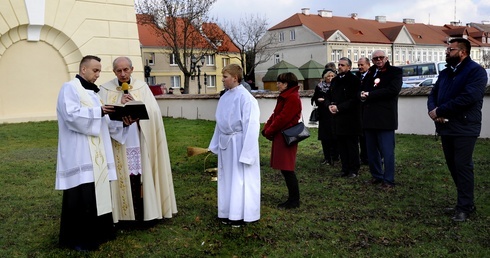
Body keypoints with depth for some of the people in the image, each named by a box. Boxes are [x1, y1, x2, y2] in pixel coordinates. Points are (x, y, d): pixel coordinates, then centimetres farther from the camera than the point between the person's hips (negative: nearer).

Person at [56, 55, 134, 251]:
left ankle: (95, 232, 22)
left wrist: (122, 121, -1)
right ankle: (77, 238, 6)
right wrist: (98, 111, -18)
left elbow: (103, 122, 15)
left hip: (95, 153, 9)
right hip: (79, 154, -9)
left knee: (97, 192, 11)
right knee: (81, 197, -5)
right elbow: (71, 115, -22)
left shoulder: (92, 92, 20)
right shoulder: (70, 88, -6)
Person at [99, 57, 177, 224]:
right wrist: (120, 104, -16)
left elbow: (153, 112, -3)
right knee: (123, 179, -1)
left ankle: (145, 214, 12)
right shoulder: (105, 90, 4)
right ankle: (122, 214, 11)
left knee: (142, 177, 1)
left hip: (139, 143, 1)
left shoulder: (142, 87, 6)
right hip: (118, 145, 0)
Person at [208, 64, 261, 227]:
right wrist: (215, 145, 13)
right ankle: (229, 213, 28)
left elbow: (250, 125, -17)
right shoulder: (225, 97, 6)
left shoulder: (245, 98, -17)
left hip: (239, 143, -8)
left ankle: (241, 215, 17)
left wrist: (246, 152, -18)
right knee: (227, 178, 15)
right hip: (225, 143, 8)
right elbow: (220, 123, 12)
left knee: (240, 179, 4)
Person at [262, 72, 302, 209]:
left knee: (287, 169, -4)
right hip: (280, 137, 10)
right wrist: (266, 128, 3)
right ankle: (293, 199, 21)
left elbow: (283, 118, -20)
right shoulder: (284, 97, 16)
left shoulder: (292, 98, -16)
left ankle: (294, 201, 6)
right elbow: (275, 114, 16)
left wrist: (269, 131, -10)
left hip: (286, 138, -10)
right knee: (285, 169, 12)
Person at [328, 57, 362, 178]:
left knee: (352, 145, 1)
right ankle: (345, 168, 19)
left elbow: (354, 100, -15)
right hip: (338, 119, 7)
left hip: (350, 119, -6)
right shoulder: (334, 80, 15)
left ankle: (354, 169, 10)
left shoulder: (354, 80, -8)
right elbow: (330, 96, 20)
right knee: (341, 145, 10)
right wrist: (330, 105, -1)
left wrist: (339, 107, -16)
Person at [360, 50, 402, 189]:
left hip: (385, 117, -6)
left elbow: (393, 89, -15)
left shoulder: (395, 72, 0)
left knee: (387, 151, -4)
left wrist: (370, 94, -14)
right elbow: (362, 88, 20)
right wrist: (362, 94, -6)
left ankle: (388, 180, 3)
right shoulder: (370, 73, 18)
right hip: (369, 117, 6)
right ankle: (376, 176, 25)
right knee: (371, 150, 12)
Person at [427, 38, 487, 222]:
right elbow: (434, 94, 14)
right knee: (453, 166, 12)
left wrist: (439, 111, -18)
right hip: (446, 127, 8)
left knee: (463, 166, -5)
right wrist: (432, 110, -10)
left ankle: (465, 207, 4)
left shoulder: (476, 71, -8)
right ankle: (465, 201, 24)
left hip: (464, 128, -8)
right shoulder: (445, 73, 18)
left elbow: (468, 97, -21)